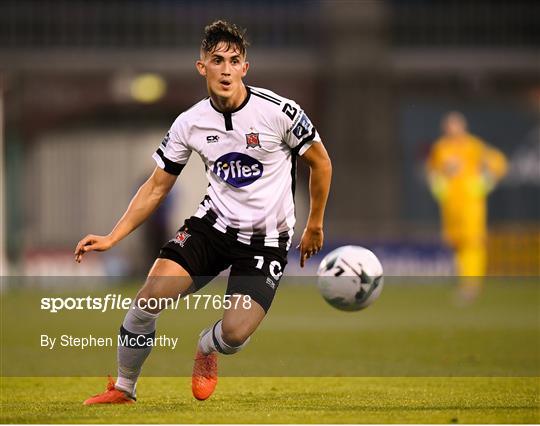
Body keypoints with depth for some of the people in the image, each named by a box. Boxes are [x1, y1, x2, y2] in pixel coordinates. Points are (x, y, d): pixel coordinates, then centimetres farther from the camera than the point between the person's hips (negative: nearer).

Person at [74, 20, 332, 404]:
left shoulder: (279, 112, -15)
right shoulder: (190, 124, -5)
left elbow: (320, 162, 1)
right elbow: (157, 186, 5)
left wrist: (315, 225, 8)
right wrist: (112, 237, -4)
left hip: (267, 238, -3)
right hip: (214, 224, 3)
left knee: (234, 335, -19)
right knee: (151, 295, -18)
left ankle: (207, 349, 22)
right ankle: (122, 389, 3)